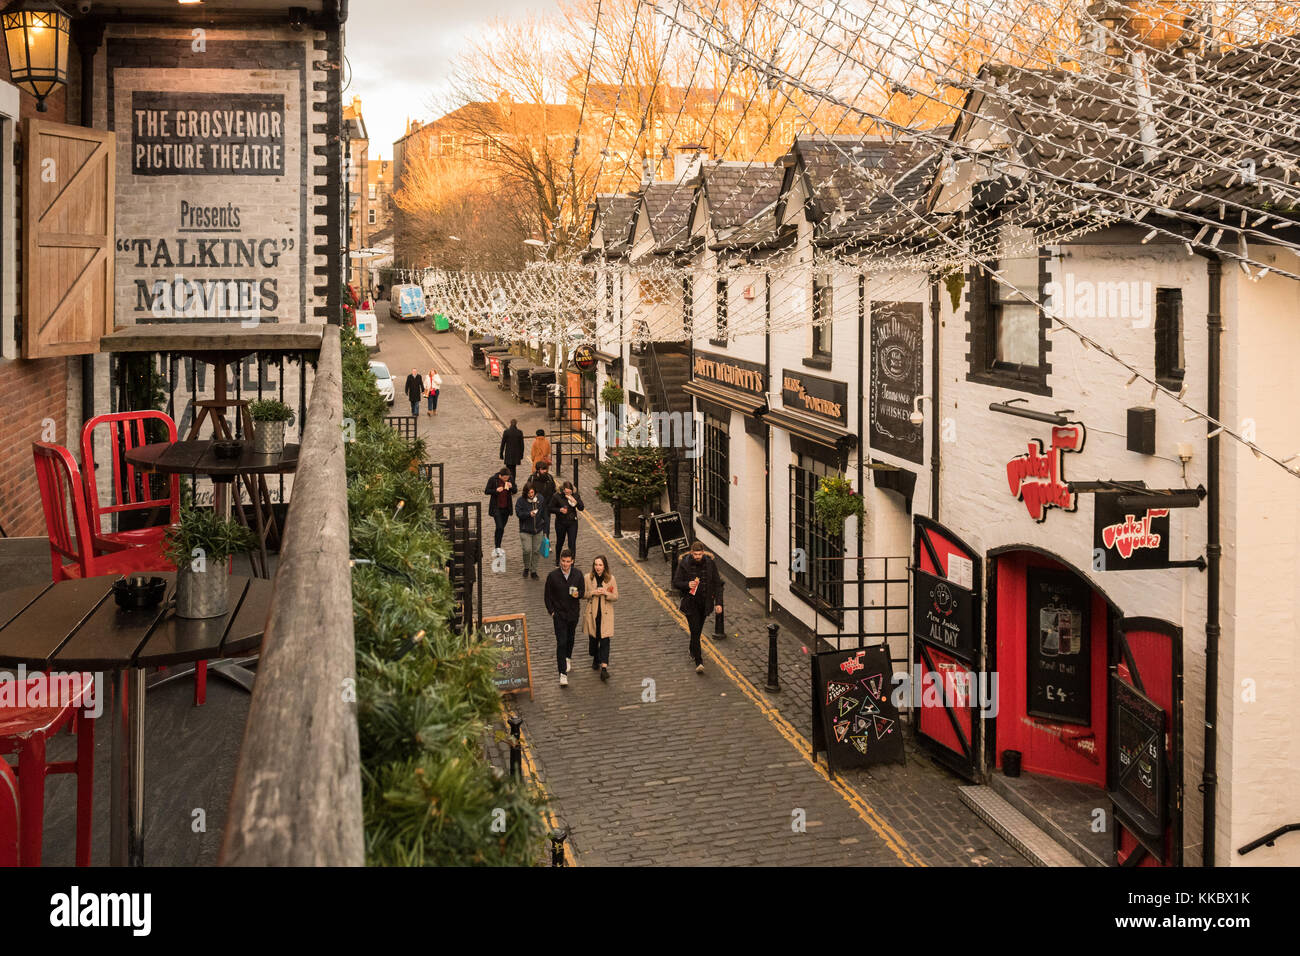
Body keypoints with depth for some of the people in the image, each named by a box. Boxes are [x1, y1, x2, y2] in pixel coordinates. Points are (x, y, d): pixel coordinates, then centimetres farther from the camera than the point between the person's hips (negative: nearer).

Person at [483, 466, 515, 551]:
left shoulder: (511, 479, -2)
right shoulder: (493, 479, -12)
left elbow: (515, 491, 7)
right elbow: (486, 491, -6)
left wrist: (511, 487, -16)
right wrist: (496, 490, -23)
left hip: (506, 508, 4)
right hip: (496, 508, -4)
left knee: (502, 527, 12)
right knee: (499, 527, -15)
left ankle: (498, 546, 25)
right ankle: (497, 547, -7)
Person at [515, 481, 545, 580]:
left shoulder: (540, 499, 2)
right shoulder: (521, 500, -9)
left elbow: (544, 513, 12)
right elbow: (518, 513, -13)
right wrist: (529, 514, -28)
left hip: (538, 530, 3)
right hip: (525, 530, -3)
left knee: (536, 551, 7)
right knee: (527, 550, -10)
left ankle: (533, 571, 20)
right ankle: (526, 568, 16)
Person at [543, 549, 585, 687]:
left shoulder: (578, 575, -4)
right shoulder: (553, 576, -9)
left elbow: (583, 591, 5)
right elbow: (547, 595, -1)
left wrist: (578, 594, -18)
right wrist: (551, 611, -7)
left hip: (573, 613, 3)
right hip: (559, 614, -3)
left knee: (570, 638, 22)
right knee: (561, 642, -9)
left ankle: (568, 657, 50)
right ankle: (563, 673, -10)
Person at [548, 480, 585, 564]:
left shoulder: (576, 495, -6)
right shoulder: (556, 496, -13)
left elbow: (582, 508, -5)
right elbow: (551, 509, -5)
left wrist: (575, 501, -22)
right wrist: (559, 510, -22)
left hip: (572, 523, 0)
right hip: (560, 523, 0)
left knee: (572, 544, -6)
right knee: (560, 542, 17)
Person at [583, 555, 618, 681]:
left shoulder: (610, 579, -4)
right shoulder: (588, 578, -3)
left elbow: (616, 597, -1)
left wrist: (606, 593, -20)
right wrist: (592, 593, -17)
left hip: (606, 614, -2)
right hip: (592, 613, 2)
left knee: (605, 640, -9)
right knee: (593, 637, 13)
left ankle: (604, 667, -15)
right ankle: (595, 658, 41)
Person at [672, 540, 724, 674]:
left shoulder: (710, 564, -4)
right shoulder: (684, 564, -9)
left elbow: (717, 584, 2)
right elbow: (676, 583, -3)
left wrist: (718, 603, -4)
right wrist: (687, 584, -24)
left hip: (705, 602, 3)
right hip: (690, 602, -3)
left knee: (698, 630, 17)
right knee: (695, 630, -11)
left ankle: (693, 651, 43)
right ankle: (699, 662, -12)